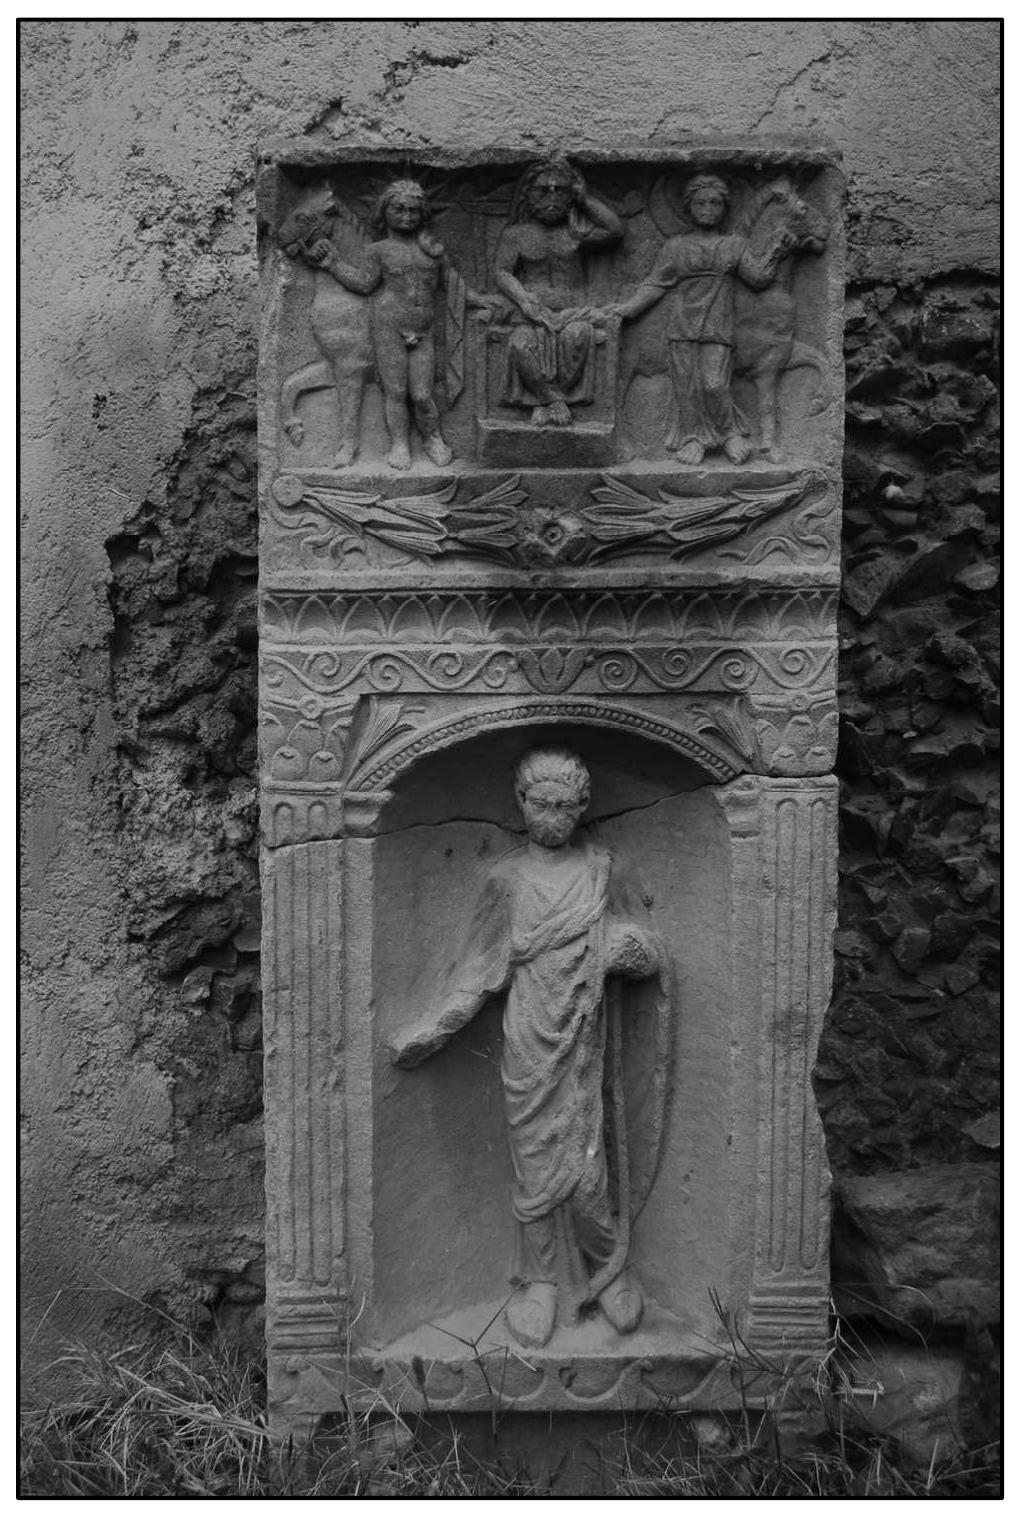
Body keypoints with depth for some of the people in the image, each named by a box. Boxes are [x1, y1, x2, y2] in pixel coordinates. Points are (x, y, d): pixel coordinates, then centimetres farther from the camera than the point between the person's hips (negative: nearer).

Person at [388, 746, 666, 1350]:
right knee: (535, 1163, 6)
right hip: (528, 1040, 0)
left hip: (582, 1036, 0)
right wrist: (427, 1033, 0)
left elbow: (620, 941, 11)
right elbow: (480, 969, 4)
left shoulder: (599, 868, 4)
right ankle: (540, 1280, 25)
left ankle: (610, 1266, 26)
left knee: (586, 1165, 1)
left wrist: (634, 948, -14)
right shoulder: (507, 879, 1)